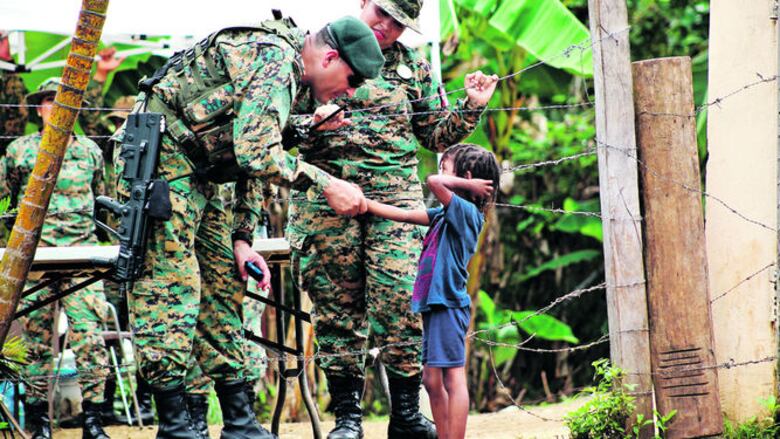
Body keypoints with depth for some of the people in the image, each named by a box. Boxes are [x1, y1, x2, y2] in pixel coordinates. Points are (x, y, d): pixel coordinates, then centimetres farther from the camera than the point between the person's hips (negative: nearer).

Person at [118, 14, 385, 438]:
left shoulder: (286, 71, 13)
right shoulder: (276, 61, -19)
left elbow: (255, 158, 18)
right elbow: (255, 153, -28)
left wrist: (241, 239, 10)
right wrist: (326, 185, -22)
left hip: (194, 172, 11)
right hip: (159, 153, -11)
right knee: (171, 286, -12)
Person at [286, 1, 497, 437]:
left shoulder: (414, 67, 15)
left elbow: (437, 135, 20)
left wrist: (471, 108, 4)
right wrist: (313, 125, -15)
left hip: (396, 193, 1)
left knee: (400, 300, -10)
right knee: (337, 303, 0)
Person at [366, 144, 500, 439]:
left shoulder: (466, 211, -10)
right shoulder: (445, 215, 17)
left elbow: (434, 182, -25)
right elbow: (403, 215, 22)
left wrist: (467, 184, -10)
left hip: (448, 304, -10)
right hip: (434, 304, 10)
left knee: (453, 379, -9)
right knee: (432, 380, 10)